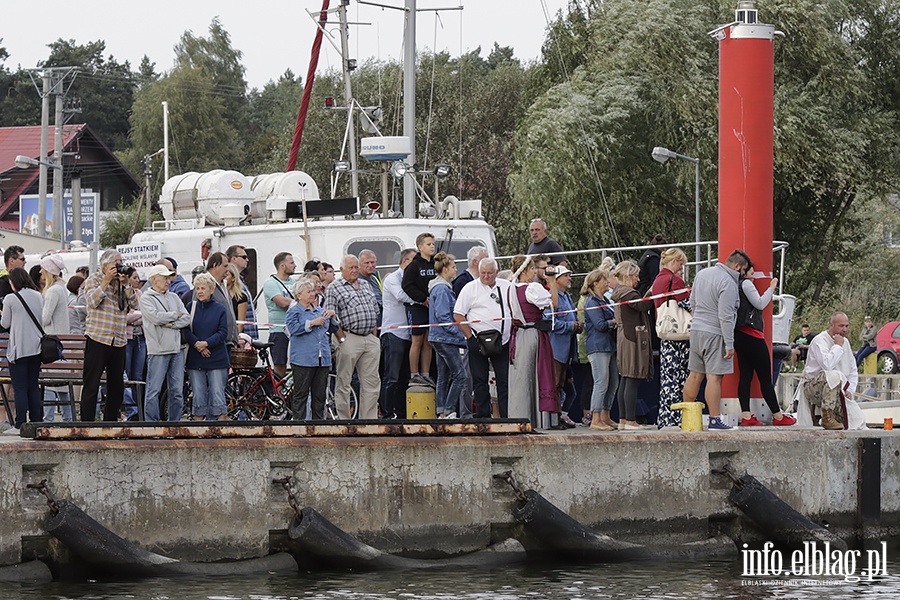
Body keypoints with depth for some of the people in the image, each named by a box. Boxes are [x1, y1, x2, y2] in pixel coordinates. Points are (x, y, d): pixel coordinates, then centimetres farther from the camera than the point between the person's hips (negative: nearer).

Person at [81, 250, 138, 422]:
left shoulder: (122, 283, 15)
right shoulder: (93, 280, 1)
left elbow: (134, 304, 6)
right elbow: (92, 301, -15)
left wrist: (125, 284, -5)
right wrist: (107, 281, -14)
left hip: (119, 342, 6)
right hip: (97, 339, -6)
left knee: (117, 387, 10)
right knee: (91, 385, -6)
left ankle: (111, 421, 19)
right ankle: (87, 423, -7)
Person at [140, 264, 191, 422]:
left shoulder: (173, 297, 16)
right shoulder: (146, 298, -1)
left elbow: (187, 319, 7)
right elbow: (156, 317, -16)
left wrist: (171, 324, -10)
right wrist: (176, 315, -2)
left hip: (176, 349, 6)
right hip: (158, 350, -6)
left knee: (177, 390, 7)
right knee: (154, 390, -6)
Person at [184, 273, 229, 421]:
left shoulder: (220, 309, 3)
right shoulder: (190, 307, 6)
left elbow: (223, 333, -3)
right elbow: (185, 330, 0)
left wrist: (206, 343, -15)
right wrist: (197, 344, -15)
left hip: (216, 359, -1)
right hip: (195, 359, 1)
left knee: (217, 393, -4)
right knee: (198, 394, 3)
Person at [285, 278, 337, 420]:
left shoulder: (320, 311, 21)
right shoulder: (294, 311, 4)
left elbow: (333, 329, 27)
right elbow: (293, 328, -13)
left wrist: (332, 316, 9)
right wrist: (312, 323, -13)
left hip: (322, 359, 6)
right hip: (303, 359, -6)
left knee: (320, 394, 7)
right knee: (301, 393, -5)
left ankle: (318, 421, 12)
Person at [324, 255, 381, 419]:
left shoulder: (366, 287, 19)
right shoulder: (333, 289, 0)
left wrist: (375, 338, 12)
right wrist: (342, 339, -12)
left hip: (370, 339, 6)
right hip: (349, 338, -6)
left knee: (372, 381, 5)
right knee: (343, 383, -1)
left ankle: (369, 418, 10)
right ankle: (344, 421, 3)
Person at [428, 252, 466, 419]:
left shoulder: (443, 288, 17)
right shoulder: (442, 289, -14)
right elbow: (443, 316, -20)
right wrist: (459, 333, -16)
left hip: (439, 338, 11)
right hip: (445, 338, -11)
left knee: (444, 377, 10)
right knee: (460, 375, -11)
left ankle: (442, 413, 11)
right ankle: (449, 411, -12)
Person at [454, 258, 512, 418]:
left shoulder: (506, 286, 10)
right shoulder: (470, 288, 0)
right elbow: (458, 315, -3)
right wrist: (471, 337, -8)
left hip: (503, 341, 3)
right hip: (478, 341, -3)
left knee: (505, 380, 0)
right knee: (480, 381, 2)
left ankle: (507, 417, 2)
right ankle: (483, 416, 7)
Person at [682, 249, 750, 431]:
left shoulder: (702, 274, 12)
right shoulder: (728, 283, -15)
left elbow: (692, 303, 22)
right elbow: (725, 317, -19)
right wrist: (729, 344, -16)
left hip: (696, 329, 8)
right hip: (715, 334, -8)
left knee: (695, 374, 12)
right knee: (714, 376, -7)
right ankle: (714, 419, -9)